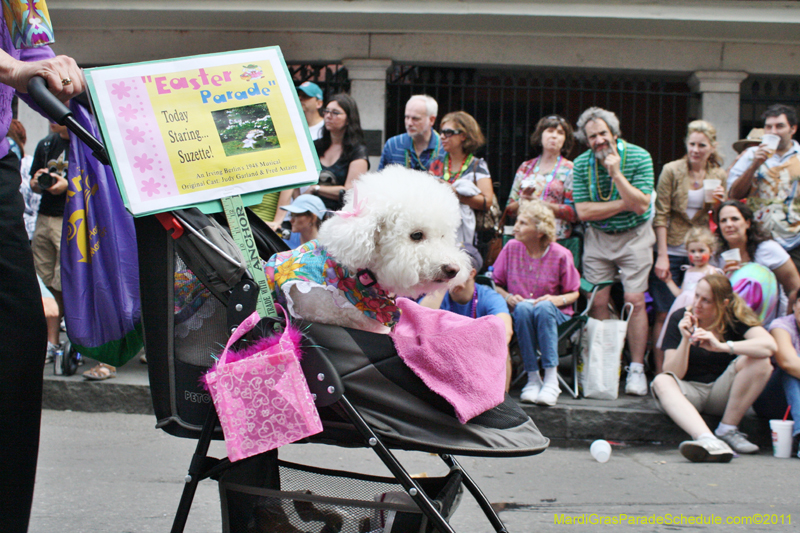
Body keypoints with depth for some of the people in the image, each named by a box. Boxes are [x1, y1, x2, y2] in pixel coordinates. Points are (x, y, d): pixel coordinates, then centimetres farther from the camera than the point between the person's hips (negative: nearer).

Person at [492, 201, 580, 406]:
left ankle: (551, 379, -37)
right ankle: (533, 378, -30)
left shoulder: (560, 255, -4)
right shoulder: (511, 248, 1)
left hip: (554, 315, -1)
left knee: (544, 307, -37)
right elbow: (496, 285, 10)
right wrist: (508, 297, -11)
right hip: (519, 315, 1)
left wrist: (557, 299, -16)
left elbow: (574, 293, 4)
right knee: (523, 308, -35)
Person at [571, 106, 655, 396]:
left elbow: (641, 206, -19)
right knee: (598, 302, -2)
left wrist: (616, 173, -26)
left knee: (635, 300, -9)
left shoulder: (639, 157, -13)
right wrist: (624, 203, -16)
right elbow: (583, 211, -11)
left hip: (634, 235, -2)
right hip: (598, 237, 2)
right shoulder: (581, 164, -4)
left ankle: (636, 369, -4)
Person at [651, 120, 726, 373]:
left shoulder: (719, 176, 7)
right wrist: (662, 256, -11)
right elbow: (661, 215, -5)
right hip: (671, 251, -3)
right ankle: (661, 374, 2)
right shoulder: (672, 170, -3)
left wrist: (720, 203, -8)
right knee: (664, 314, -4)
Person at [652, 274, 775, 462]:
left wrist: (721, 346, -38)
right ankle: (707, 440, -56)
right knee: (661, 382, -33)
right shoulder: (679, 319, -8)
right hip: (690, 392, -1)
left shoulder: (736, 318, -7)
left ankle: (727, 431, -18)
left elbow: (770, 346, -28)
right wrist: (686, 340, -28)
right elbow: (673, 374, -13)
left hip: (722, 393, 1)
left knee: (760, 361, -23)